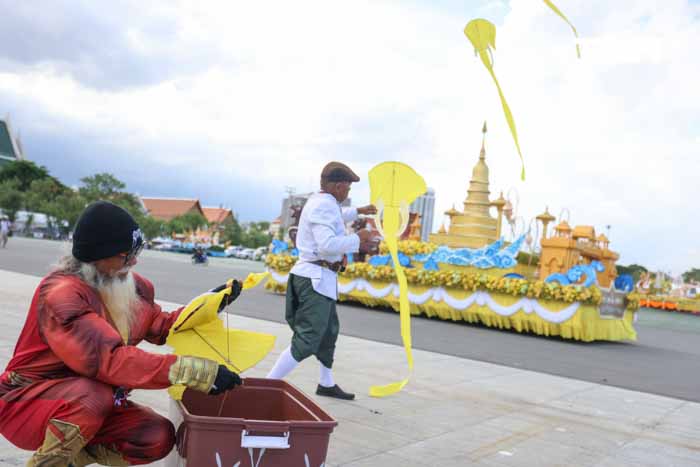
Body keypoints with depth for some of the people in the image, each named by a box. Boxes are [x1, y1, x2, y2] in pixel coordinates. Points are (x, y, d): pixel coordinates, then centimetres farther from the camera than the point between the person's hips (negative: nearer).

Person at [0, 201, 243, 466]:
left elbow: (158, 327, 12)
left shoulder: (126, 284, -3)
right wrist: (196, 371, -42)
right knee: (94, 396, -37)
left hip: (93, 400, 7)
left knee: (159, 437, -11)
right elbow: (109, 359, -38)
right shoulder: (60, 294, -28)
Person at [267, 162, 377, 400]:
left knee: (329, 331, 23)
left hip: (318, 277, 11)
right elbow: (327, 245, -29)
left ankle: (327, 384, 37)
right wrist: (357, 239, -18)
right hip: (316, 278, -11)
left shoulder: (319, 201, 14)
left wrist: (358, 211, 48)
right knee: (307, 340, -12)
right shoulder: (324, 206, -17)